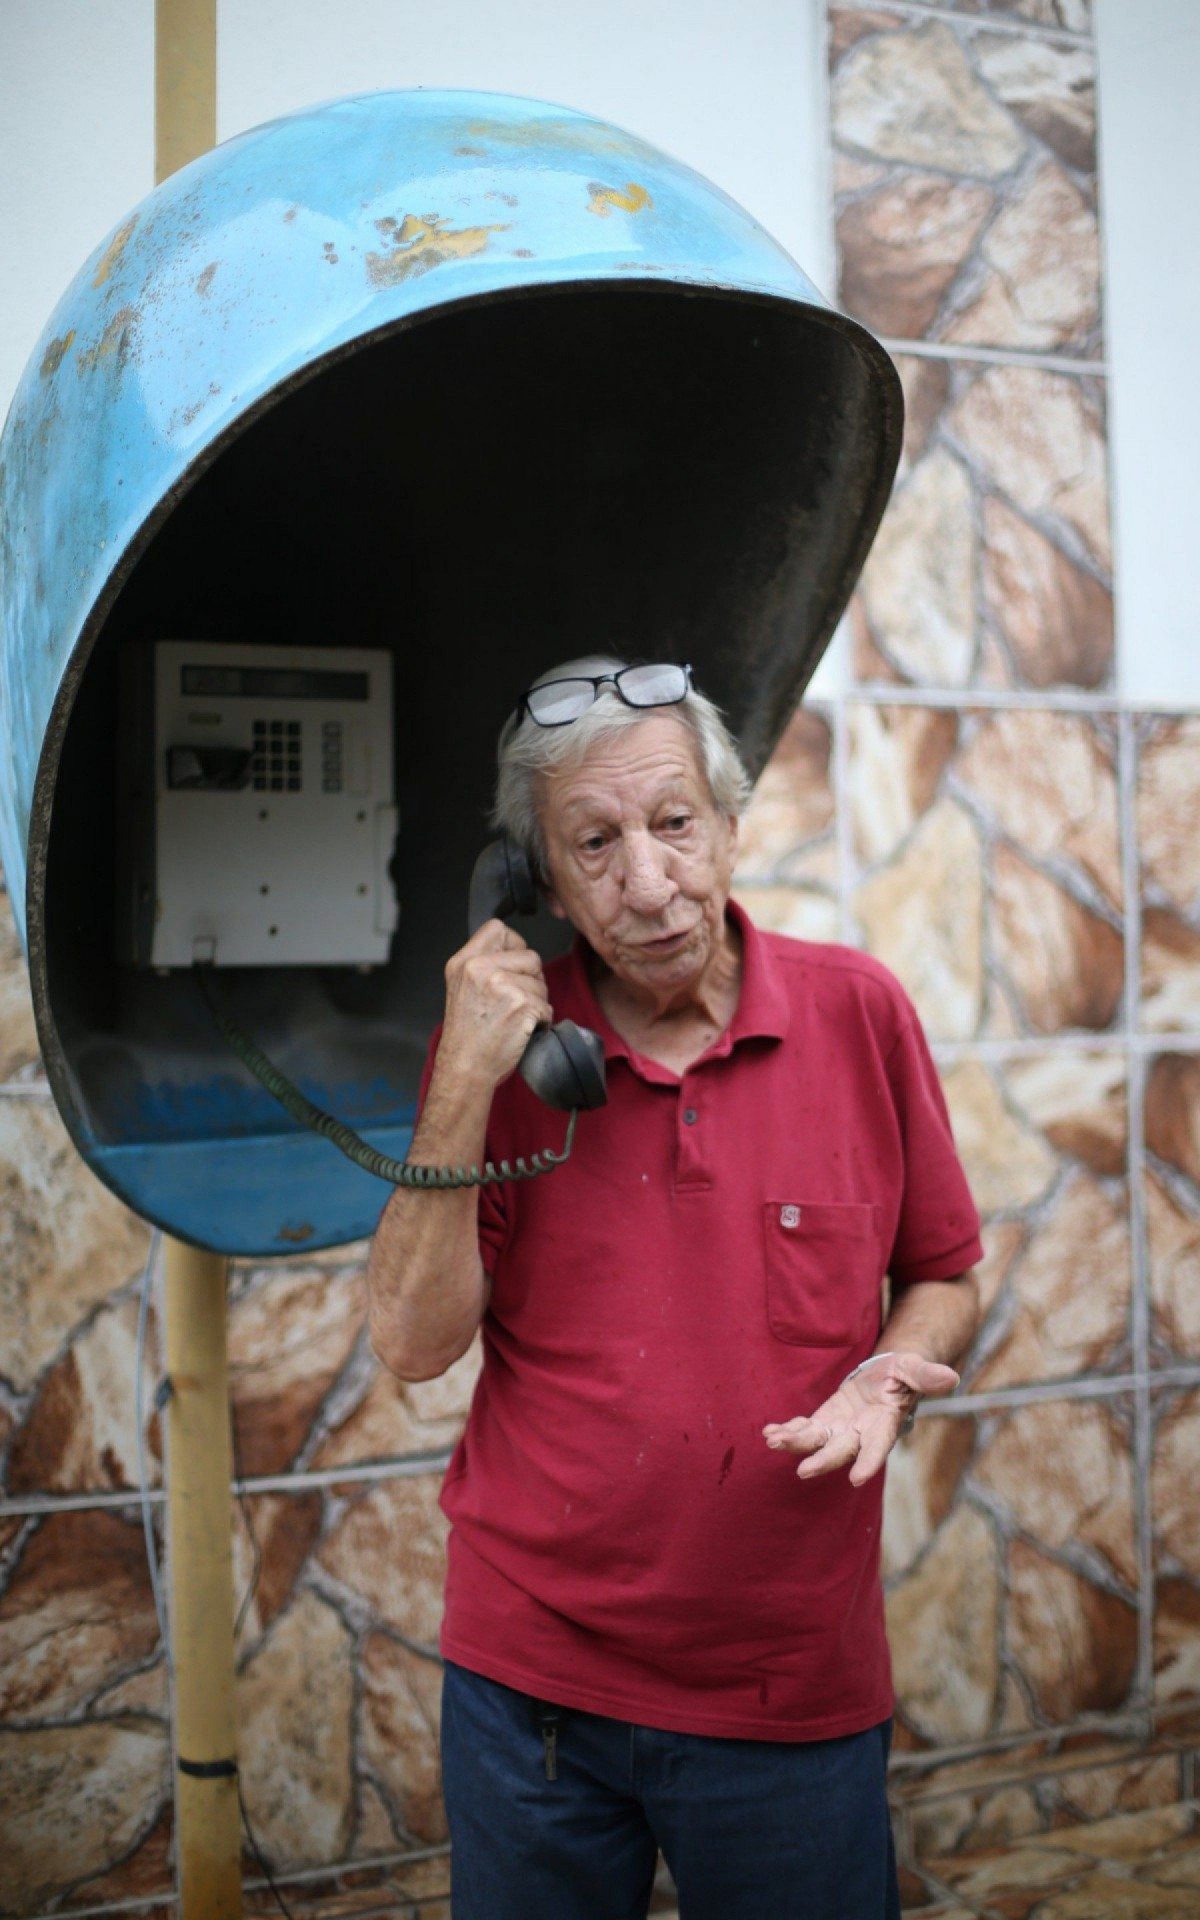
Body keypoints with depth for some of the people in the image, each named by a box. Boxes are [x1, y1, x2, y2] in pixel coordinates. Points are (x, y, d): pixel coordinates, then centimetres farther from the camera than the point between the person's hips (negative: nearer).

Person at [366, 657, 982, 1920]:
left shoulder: (858, 1011, -6)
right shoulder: (501, 1036, -5)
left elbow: (943, 1276, 5)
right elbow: (413, 1345, -11)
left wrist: (889, 1377, -16)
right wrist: (465, 1090, -20)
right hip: (532, 1684, 1)